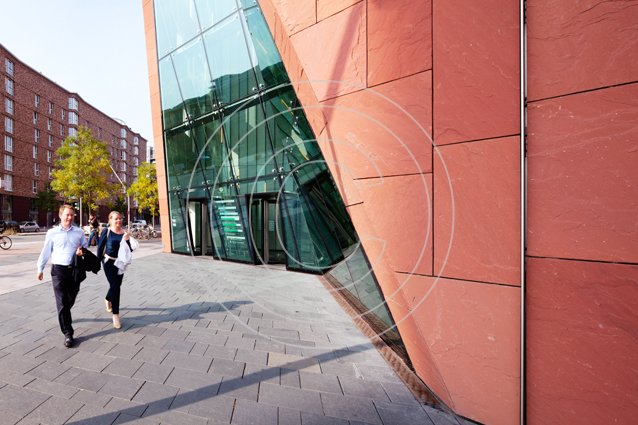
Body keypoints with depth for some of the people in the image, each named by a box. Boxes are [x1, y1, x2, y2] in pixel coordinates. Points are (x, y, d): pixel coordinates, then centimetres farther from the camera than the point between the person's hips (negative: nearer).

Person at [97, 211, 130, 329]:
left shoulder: (124, 233, 2)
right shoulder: (106, 231, -6)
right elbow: (100, 247, -1)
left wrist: (126, 240, -16)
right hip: (109, 262, -4)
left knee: (116, 285, 17)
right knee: (115, 286, -12)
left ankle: (108, 299, 52)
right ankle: (115, 315, -4)